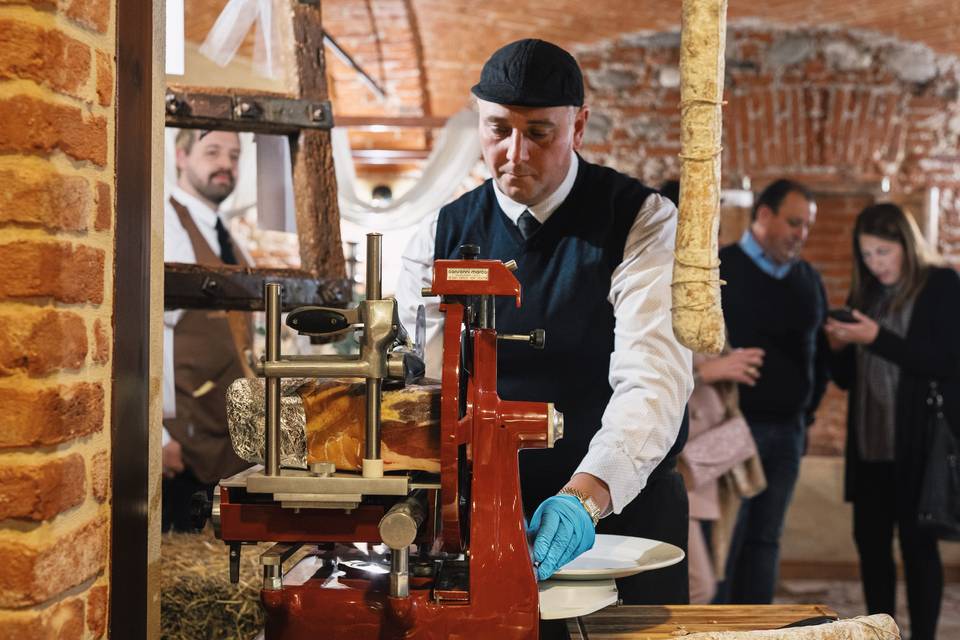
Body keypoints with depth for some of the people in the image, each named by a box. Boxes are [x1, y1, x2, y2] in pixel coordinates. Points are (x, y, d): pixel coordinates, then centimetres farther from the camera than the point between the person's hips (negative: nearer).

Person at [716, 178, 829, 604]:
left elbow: (820, 349, 20)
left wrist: (808, 409, 13)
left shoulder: (807, 278, 12)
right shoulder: (720, 269, -5)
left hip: (787, 432, 5)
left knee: (764, 539, 9)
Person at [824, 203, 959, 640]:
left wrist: (877, 338, -19)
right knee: (870, 540, 6)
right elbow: (847, 377, 15)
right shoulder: (865, 294, 12)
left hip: (921, 441, -5)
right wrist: (839, 346, -7)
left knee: (917, 542, -1)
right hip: (871, 441, 5)